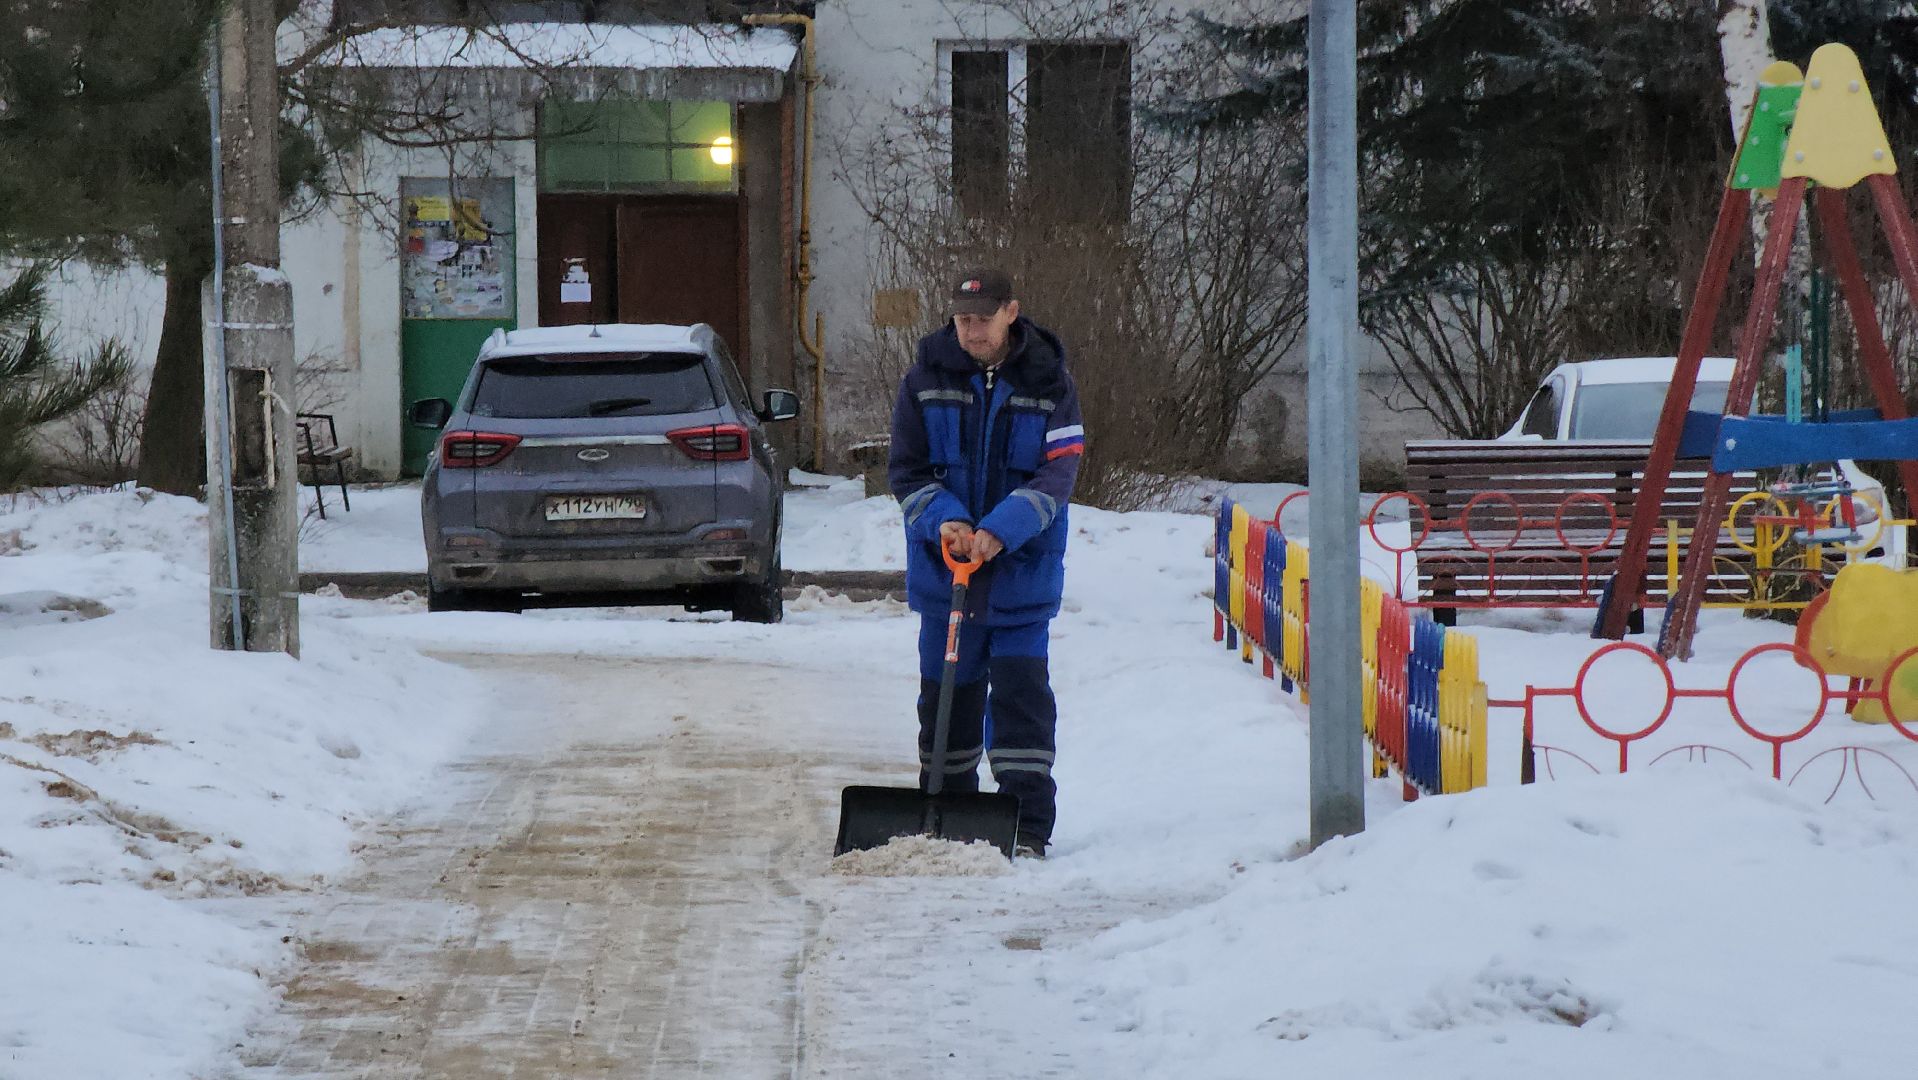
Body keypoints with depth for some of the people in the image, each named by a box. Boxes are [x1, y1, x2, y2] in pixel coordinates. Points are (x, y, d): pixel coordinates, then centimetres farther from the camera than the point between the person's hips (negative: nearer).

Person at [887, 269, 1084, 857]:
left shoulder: (1049, 381, -4)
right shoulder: (927, 377, 0)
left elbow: (1057, 474, -10)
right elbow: (906, 468, 2)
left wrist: (1001, 531, -24)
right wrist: (942, 520, -16)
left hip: (1023, 566, -2)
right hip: (943, 564, 2)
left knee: (1022, 690, -5)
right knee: (946, 689, 9)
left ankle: (1028, 826, -3)